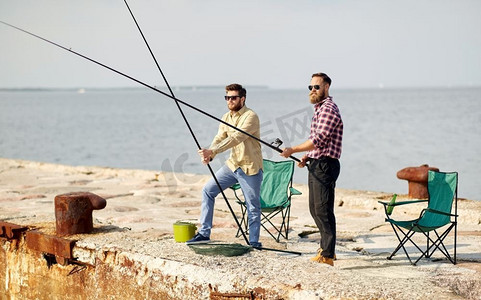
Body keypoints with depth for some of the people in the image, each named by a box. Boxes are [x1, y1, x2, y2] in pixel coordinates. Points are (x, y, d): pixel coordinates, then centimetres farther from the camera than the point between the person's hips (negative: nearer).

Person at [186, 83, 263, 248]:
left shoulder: (250, 117, -17)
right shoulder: (226, 117, 9)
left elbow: (235, 138, -28)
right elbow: (219, 138, -1)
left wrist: (212, 151, -37)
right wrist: (209, 155, -22)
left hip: (250, 168, -7)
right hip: (232, 164, 7)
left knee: (253, 207, -1)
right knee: (208, 190, 2)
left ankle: (254, 243, 13)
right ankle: (204, 233, 7)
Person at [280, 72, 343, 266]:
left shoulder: (328, 109, -14)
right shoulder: (320, 108, 20)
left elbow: (318, 140, -22)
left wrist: (293, 150, -18)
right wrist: (307, 156, 12)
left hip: (325, 164, -11)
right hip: (316, 164, 11)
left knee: (323, 209, -12)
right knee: (315, 208, 16)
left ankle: (327, 256, -12)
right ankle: (326, 247, 27)